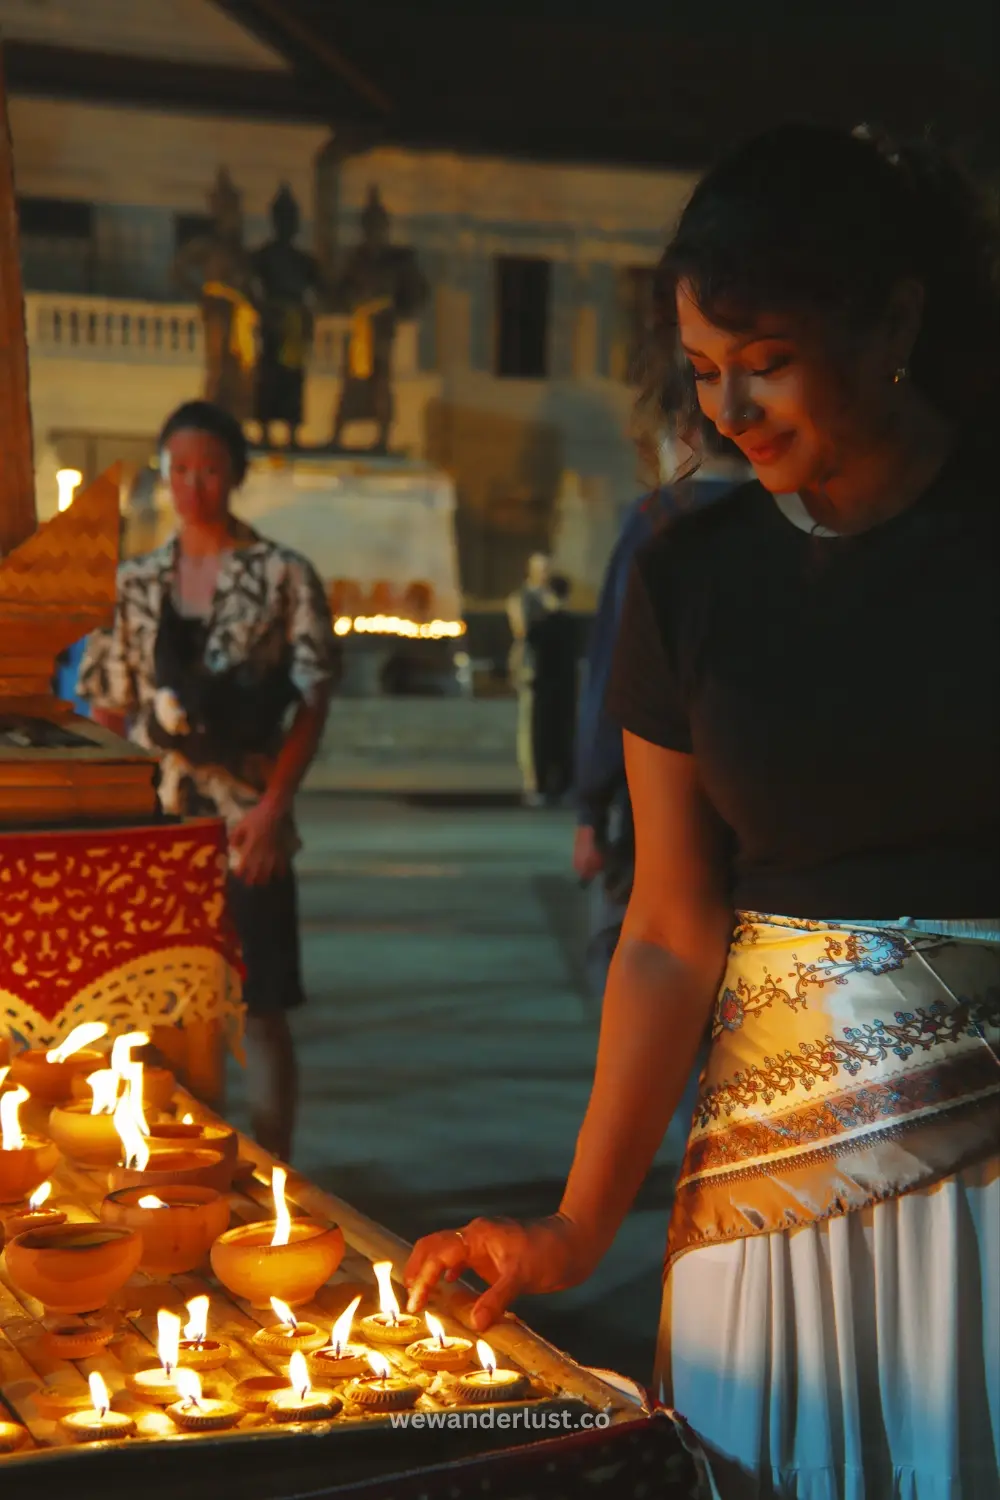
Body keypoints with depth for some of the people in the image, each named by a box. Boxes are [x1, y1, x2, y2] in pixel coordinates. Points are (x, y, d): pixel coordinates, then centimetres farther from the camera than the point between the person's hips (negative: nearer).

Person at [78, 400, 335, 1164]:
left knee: (261, 1009, 1)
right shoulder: (136, 581, 10)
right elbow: (109, 705, 12)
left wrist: (273, 807, -14)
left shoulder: (283, 575, 0)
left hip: (247, 824, -3)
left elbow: (312, 702, -5)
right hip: (154, 822, 3)